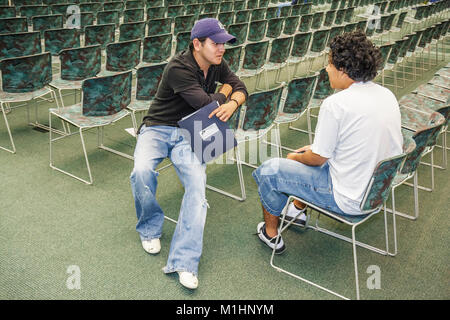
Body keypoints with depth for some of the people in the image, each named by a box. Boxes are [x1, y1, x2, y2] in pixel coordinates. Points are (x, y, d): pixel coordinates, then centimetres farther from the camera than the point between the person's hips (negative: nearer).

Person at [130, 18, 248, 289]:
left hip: (190, 134, 4)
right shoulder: (178, 68, -18)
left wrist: (232, 103, -12)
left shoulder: (217, 64, 5)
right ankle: (150, 228, -3)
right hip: (158, 129, -4)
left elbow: (241, 88, 12)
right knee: (141, 171, -34)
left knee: (197, 181, -26)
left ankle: (185, 262, -27)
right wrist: (225, 91, -1)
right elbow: (207, 104, -22)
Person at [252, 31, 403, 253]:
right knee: (312, 152, 30)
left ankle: (271, 234, 25)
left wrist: (295, 157, 9)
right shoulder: (387, 95, 1)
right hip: (382, 189, 9)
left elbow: (318, 159, -16)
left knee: (268, 171, 4)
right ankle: (299, 210, 45)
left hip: (350, 200, -8)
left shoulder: (335, 105, -24)